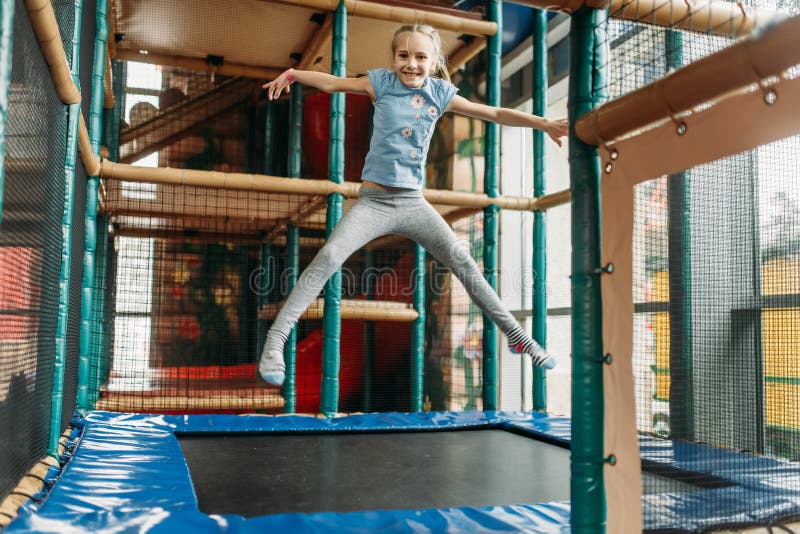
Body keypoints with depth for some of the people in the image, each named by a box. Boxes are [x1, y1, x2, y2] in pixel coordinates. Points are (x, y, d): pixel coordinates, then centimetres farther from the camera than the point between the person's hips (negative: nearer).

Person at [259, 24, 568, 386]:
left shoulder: (440, 93, 6)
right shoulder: (382, 82, 2)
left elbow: (495, 114, 8)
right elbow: (334, 83, 5)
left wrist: (543, 123, 3)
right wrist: (293, 74, -8)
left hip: (414, 203, 3)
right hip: (373, 201, -2)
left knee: (463, 262, -1)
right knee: (329, 257, -22)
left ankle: (517, 336, 12)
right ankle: (275, 340, -16)